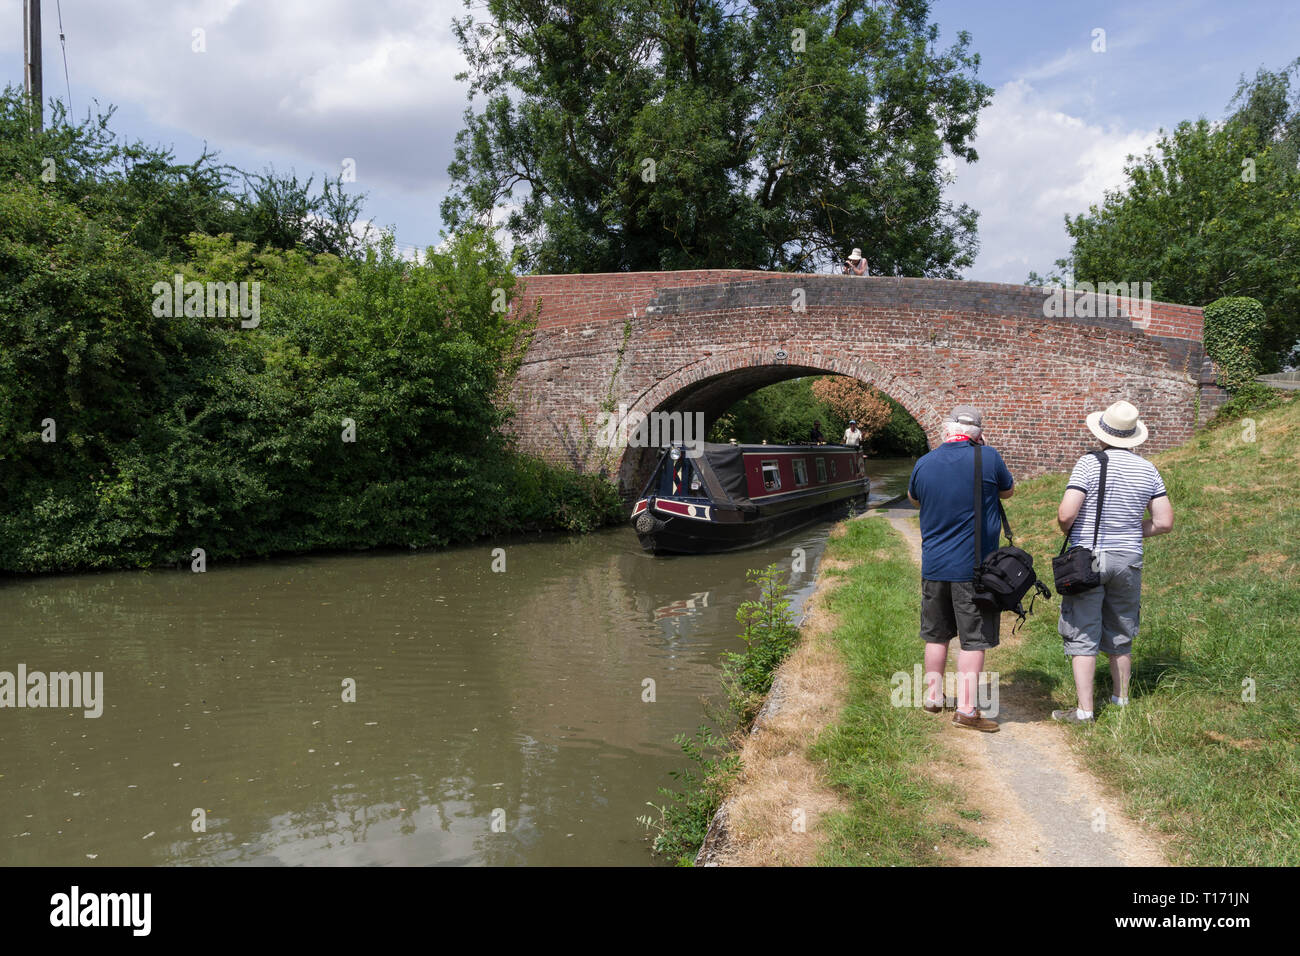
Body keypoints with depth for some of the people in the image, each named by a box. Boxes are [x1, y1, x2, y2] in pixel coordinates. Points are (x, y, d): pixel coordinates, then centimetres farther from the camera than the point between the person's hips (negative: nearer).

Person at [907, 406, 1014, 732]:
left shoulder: (924, 463, -2)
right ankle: (966, 708, 3)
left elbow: (913, 498, 18)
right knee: (974, 639, 3)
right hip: (974, 567, -4)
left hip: (933, 567, 4)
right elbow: (1008, 492, 8)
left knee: (937, 634, 16)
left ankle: (934, 696, 28)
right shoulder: (988, 458, -11)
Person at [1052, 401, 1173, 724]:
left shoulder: (1089, 463, -12)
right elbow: (1165, 522, 2)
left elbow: (1066, 514, -20)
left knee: (1082, 636, 1)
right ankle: (1121, 699, 31)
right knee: (1120, 636, 19)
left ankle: (1084, 710, 0)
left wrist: (1066, 529, 2)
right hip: (1129, 561, 5)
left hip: (1087, 558, -5)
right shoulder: (1148, 470, 2)